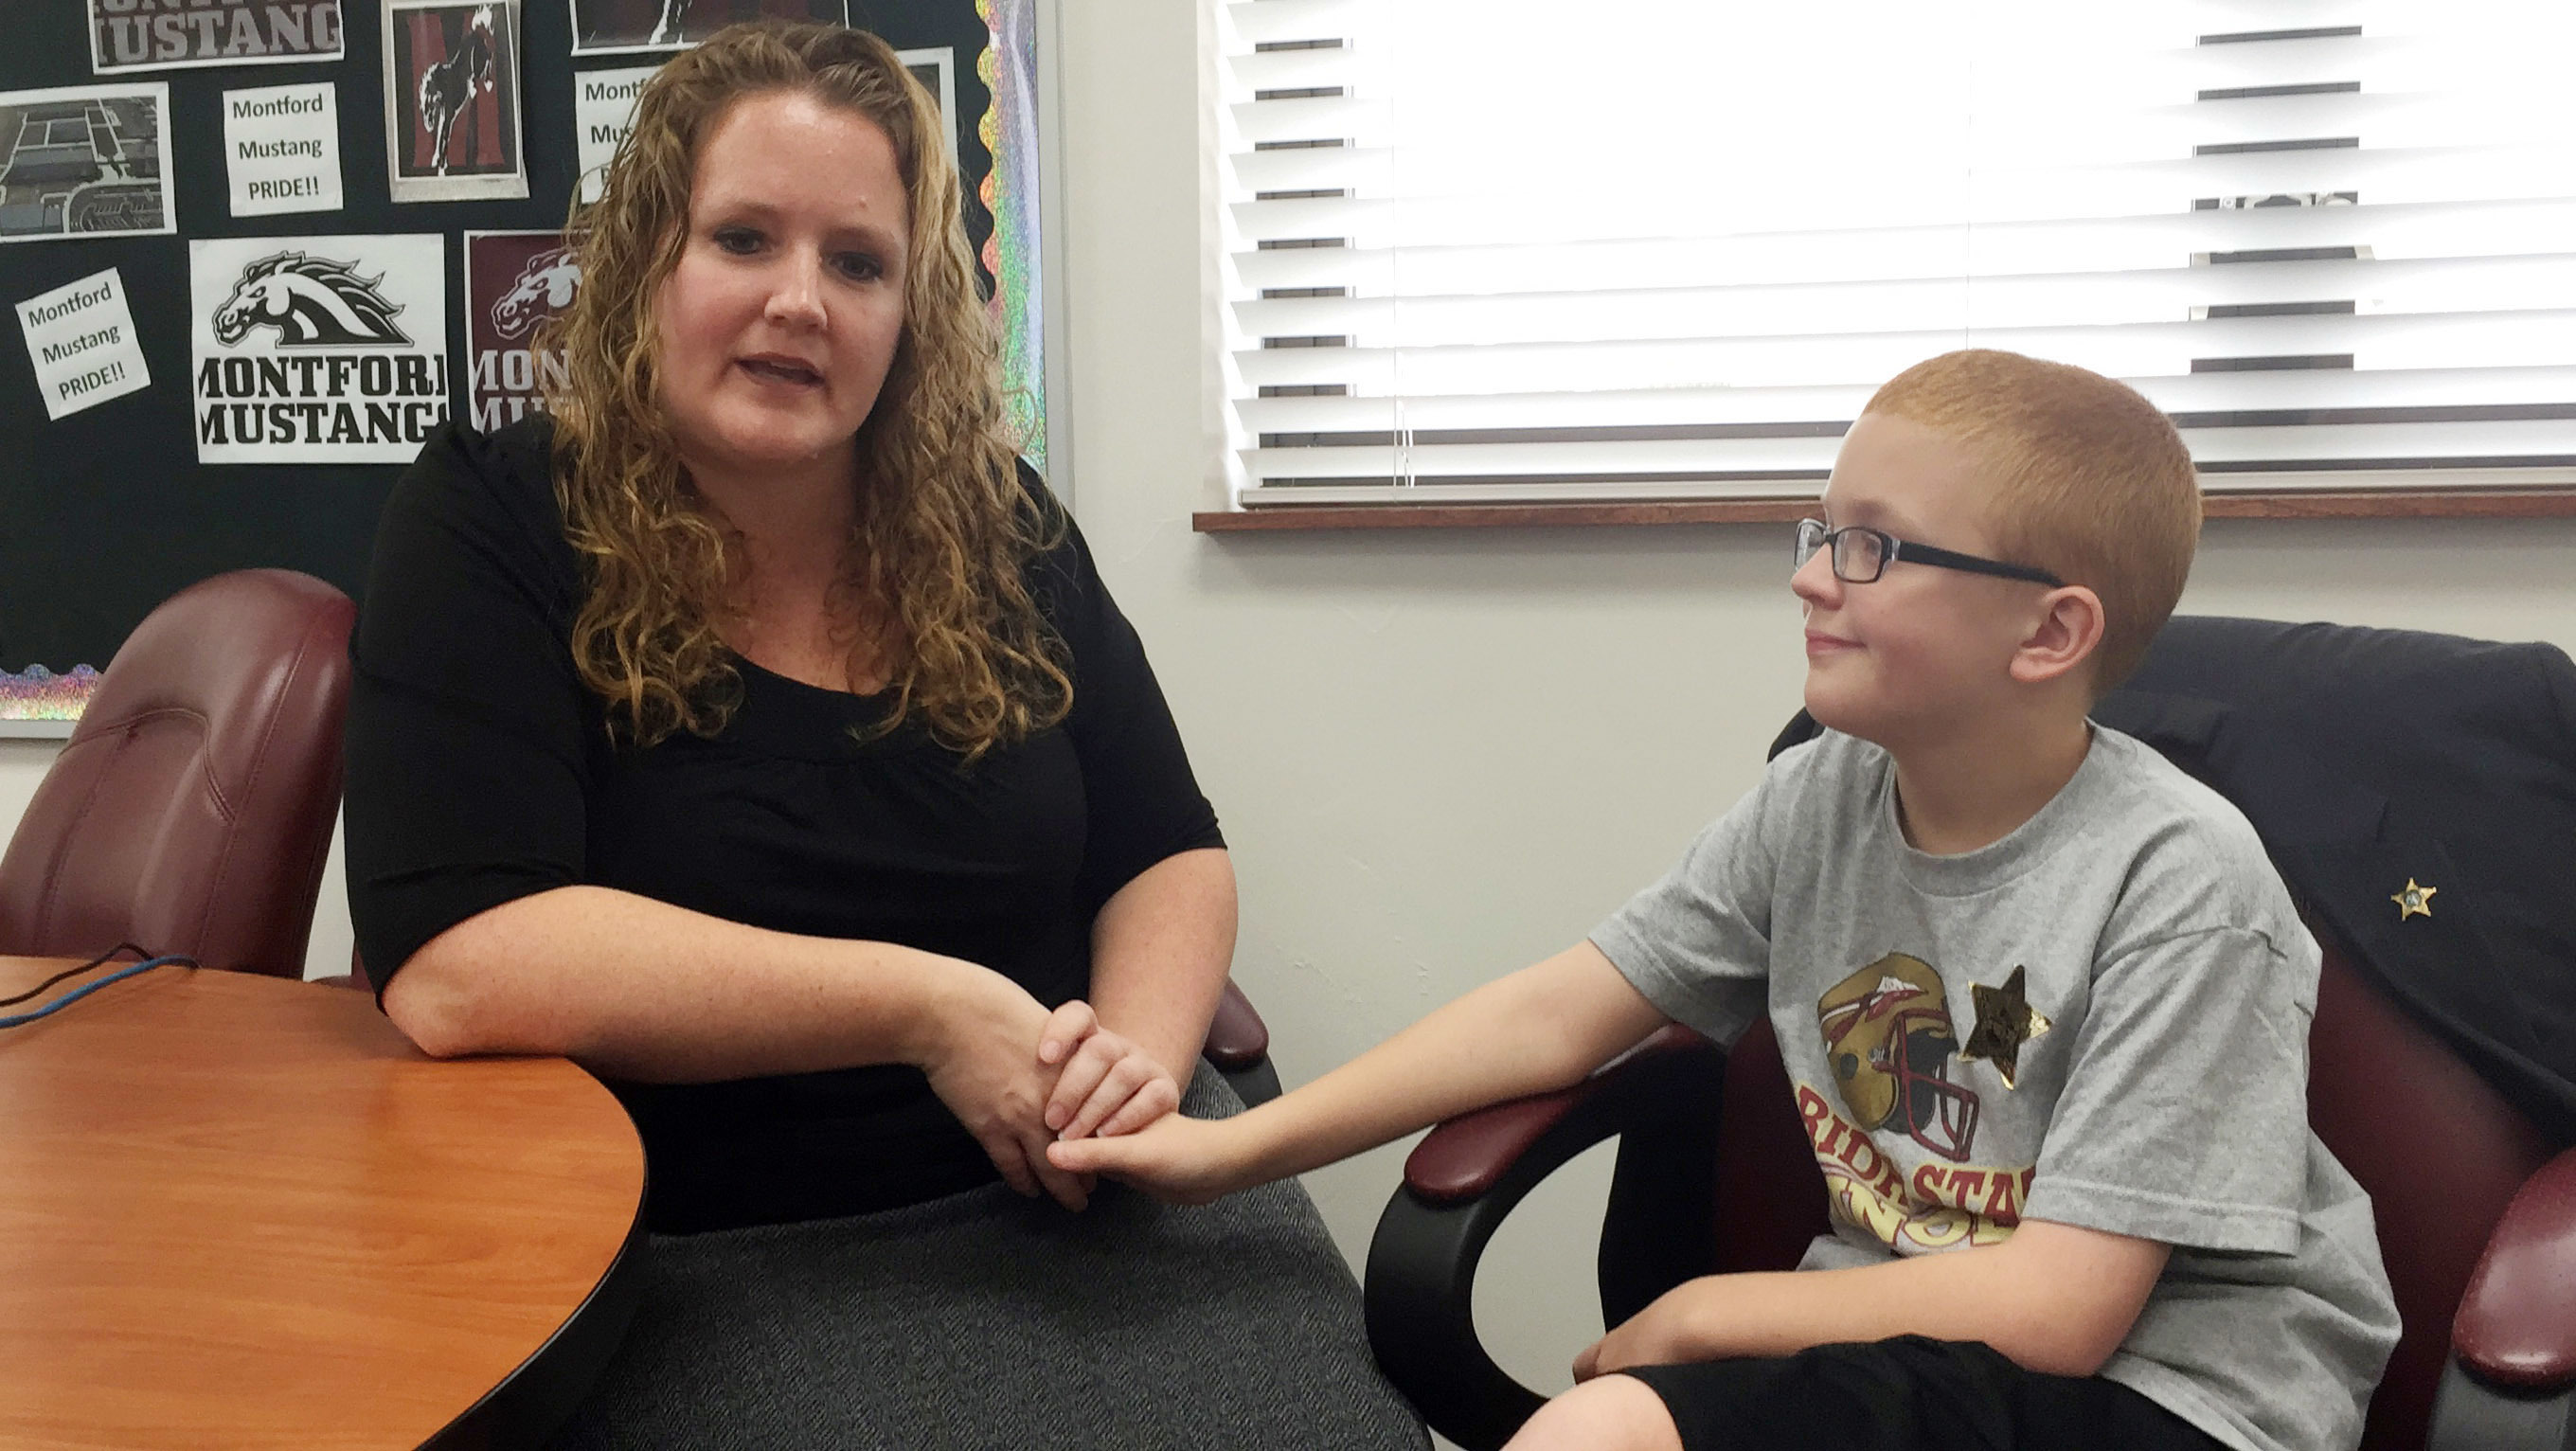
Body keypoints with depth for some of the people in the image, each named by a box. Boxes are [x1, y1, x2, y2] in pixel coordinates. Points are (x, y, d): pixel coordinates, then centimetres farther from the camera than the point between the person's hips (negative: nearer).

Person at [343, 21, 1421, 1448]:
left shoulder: (998, 532, 5)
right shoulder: (488, 526, -7)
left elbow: (1170, 856, 11)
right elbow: (455, 966, -19)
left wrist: (1141, 1057, -11)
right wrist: (927, 1009, -19)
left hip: (1085, 1198, 4)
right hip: (714, 1267, -3)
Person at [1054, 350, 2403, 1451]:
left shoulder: (2176, 880, -17)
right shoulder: (1822, 798, 0)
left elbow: (2055, 1304, -18)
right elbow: (1558, 1012, 1)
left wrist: (1699, 1316, -10)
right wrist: (1236, 1146, -4)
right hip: (1902, 1335, 6)